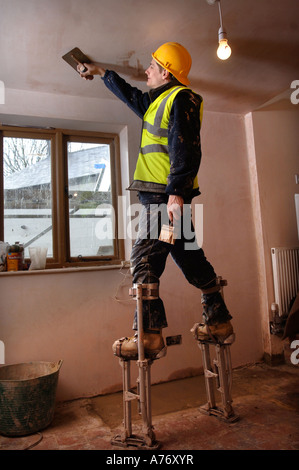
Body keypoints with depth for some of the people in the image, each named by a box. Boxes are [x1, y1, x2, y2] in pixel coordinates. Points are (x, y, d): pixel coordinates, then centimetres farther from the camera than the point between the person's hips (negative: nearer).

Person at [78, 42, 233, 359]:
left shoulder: (181, 98, -3)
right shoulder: (160, 101, 27)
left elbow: (185, 148, -17)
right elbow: (131, 96, 44)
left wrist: (176, 191, -26)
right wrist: (101, 73, 54)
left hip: (165, 195, -10)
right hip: (168, 195, 10)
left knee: (144, 259, -12)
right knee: (189, 257, 12)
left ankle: (149, 335, -10)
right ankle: (218, 320, 22)